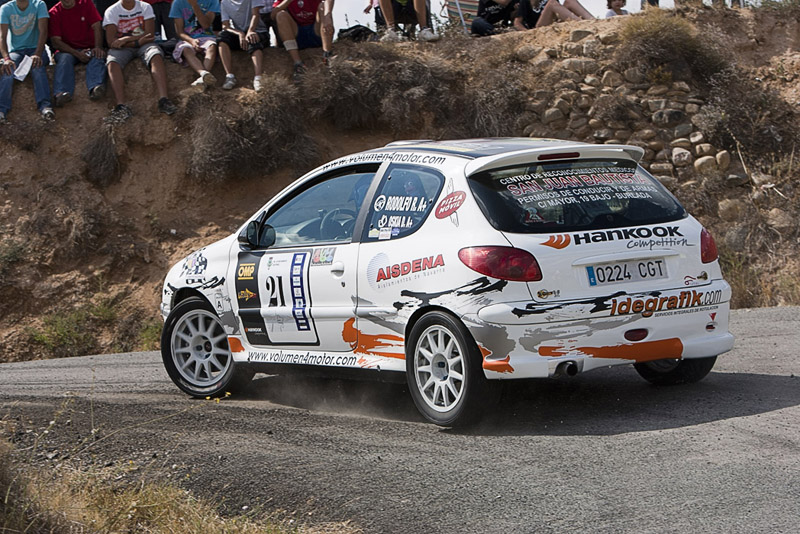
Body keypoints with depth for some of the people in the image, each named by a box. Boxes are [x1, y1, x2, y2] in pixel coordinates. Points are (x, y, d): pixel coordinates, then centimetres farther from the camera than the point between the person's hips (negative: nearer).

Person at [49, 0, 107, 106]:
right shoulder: (54, 13, 0)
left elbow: (97, 27, -2)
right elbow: (55, 42, -7)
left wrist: (98, 48, -21)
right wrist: (77, 54, -22)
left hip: (89, 49, 1)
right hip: (67, 50, -1)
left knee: (97, 57, -32)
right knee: (65, 59, -35)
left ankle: (95, 88, -59)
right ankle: (61, 93, -57)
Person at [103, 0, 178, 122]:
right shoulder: (111, 11, 3)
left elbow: (150, 35, -5)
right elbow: (111, 41, -7)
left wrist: (126, 39, -16)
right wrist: (137, 42, -13)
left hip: (143, 44, 1)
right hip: (122, 47, -1)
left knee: (156, 56, -32)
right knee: (112, 63, -33)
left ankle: (163, 100, -45)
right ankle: (121, 107, -44)